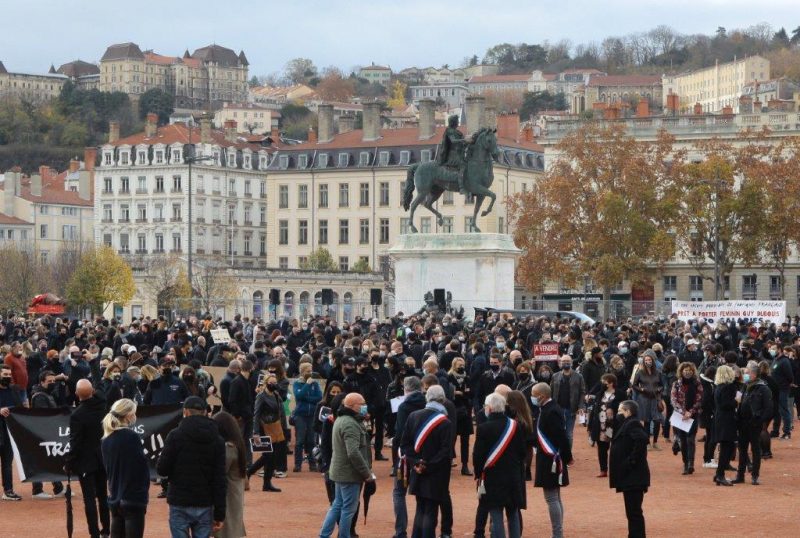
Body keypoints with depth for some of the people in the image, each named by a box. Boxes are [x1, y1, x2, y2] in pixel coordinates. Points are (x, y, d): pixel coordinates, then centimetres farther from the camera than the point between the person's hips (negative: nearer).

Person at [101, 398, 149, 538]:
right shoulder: (131, 437, -14)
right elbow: (143, 467, -13)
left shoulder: (106, 440, 7)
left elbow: (108, 468, 13)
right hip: (134, 499, -7)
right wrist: (144, 487, 1)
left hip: (115, 500, 7)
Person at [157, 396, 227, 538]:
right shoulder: (217, 440, 3)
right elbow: (220, 480, 1)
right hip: (205, 505, 3)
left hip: (180, 505, -2)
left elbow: (162, 469, -8)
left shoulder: (175, 436, -7)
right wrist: (219, 514, 4)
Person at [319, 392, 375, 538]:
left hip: (340, 471, 10)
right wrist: (367, 472, -20)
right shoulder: (350, 424, -21)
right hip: (350, 473, -10)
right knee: (349, 508, 0)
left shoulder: (341, 420, 13)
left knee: (338, 505, 17)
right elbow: (354, 453, -29)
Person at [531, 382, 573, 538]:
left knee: (551, 498, -7)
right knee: (555, 498, 15)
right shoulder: (550, 409, 11)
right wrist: (566, 457, 17)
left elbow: (561, 437, -24)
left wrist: (567, 457, -17)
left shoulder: (551, 412, -20)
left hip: (550, 461, -10)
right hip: (551, 460, 10)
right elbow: (561, 436, 16)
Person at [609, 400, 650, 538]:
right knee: (633, 512, 15)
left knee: (634, 512, -7)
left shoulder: (632, 424, -14)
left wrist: (631, 461, -25)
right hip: (630, 477, 10)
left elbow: (642, 439, -31)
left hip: (633, 477, -10)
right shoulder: (627, 424, 17)